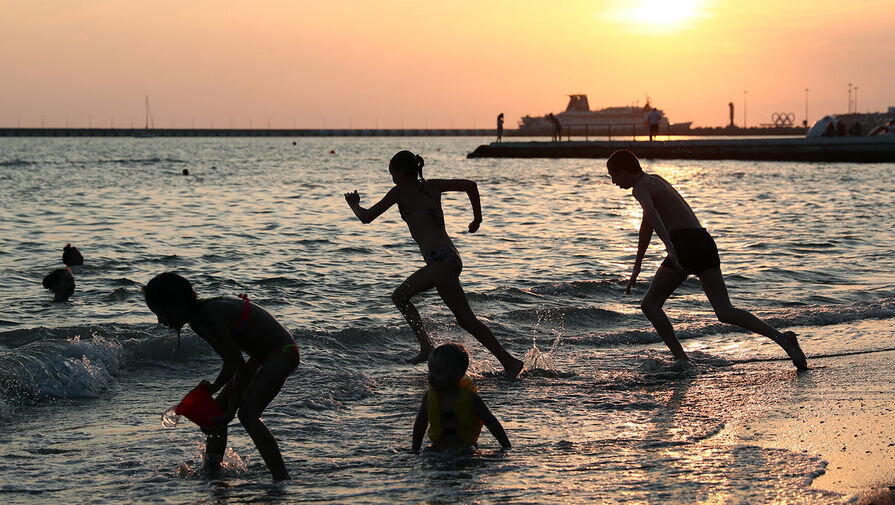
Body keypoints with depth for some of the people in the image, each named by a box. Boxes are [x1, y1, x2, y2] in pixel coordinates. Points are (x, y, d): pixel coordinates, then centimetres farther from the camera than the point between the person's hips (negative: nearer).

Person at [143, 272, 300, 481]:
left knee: (247, 413, -23)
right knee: (216, 410, 13)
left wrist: (230, 413, -21)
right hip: (263, 356, 11)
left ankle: (282, 479, -26)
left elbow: (240, 367, -24)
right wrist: (214, 387, 0)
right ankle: (211, 471, 23)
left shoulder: (209, 320, -27)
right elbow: (232, 361, 11)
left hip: (283, 353, -11)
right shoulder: (199, 319, 3)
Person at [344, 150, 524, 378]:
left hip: (442, 261, -9)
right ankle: (426, 346, 17)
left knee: (466, 319, -7)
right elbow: (470, 185, 17)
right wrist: (477, 218, 24)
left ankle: (509, 362, -7)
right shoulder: (432, 186, 15)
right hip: (446, 259, 9)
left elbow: (366, 217, 2)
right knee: (400, 296, 21)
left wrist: (354, 204, 22)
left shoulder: (401, 192, -4)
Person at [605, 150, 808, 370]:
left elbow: (652, 214, -22)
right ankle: (782, 338, -18)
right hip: (705, 243, 8)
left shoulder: (641, 187, 1)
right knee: (725, 312, -2)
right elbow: (648, 225, 40)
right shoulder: (655, 180, 30)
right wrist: (637, 267, 46)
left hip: (686, 244, -8)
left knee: (650, 305, 4)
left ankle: (682, 359, -8)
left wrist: (669, 246, -36)